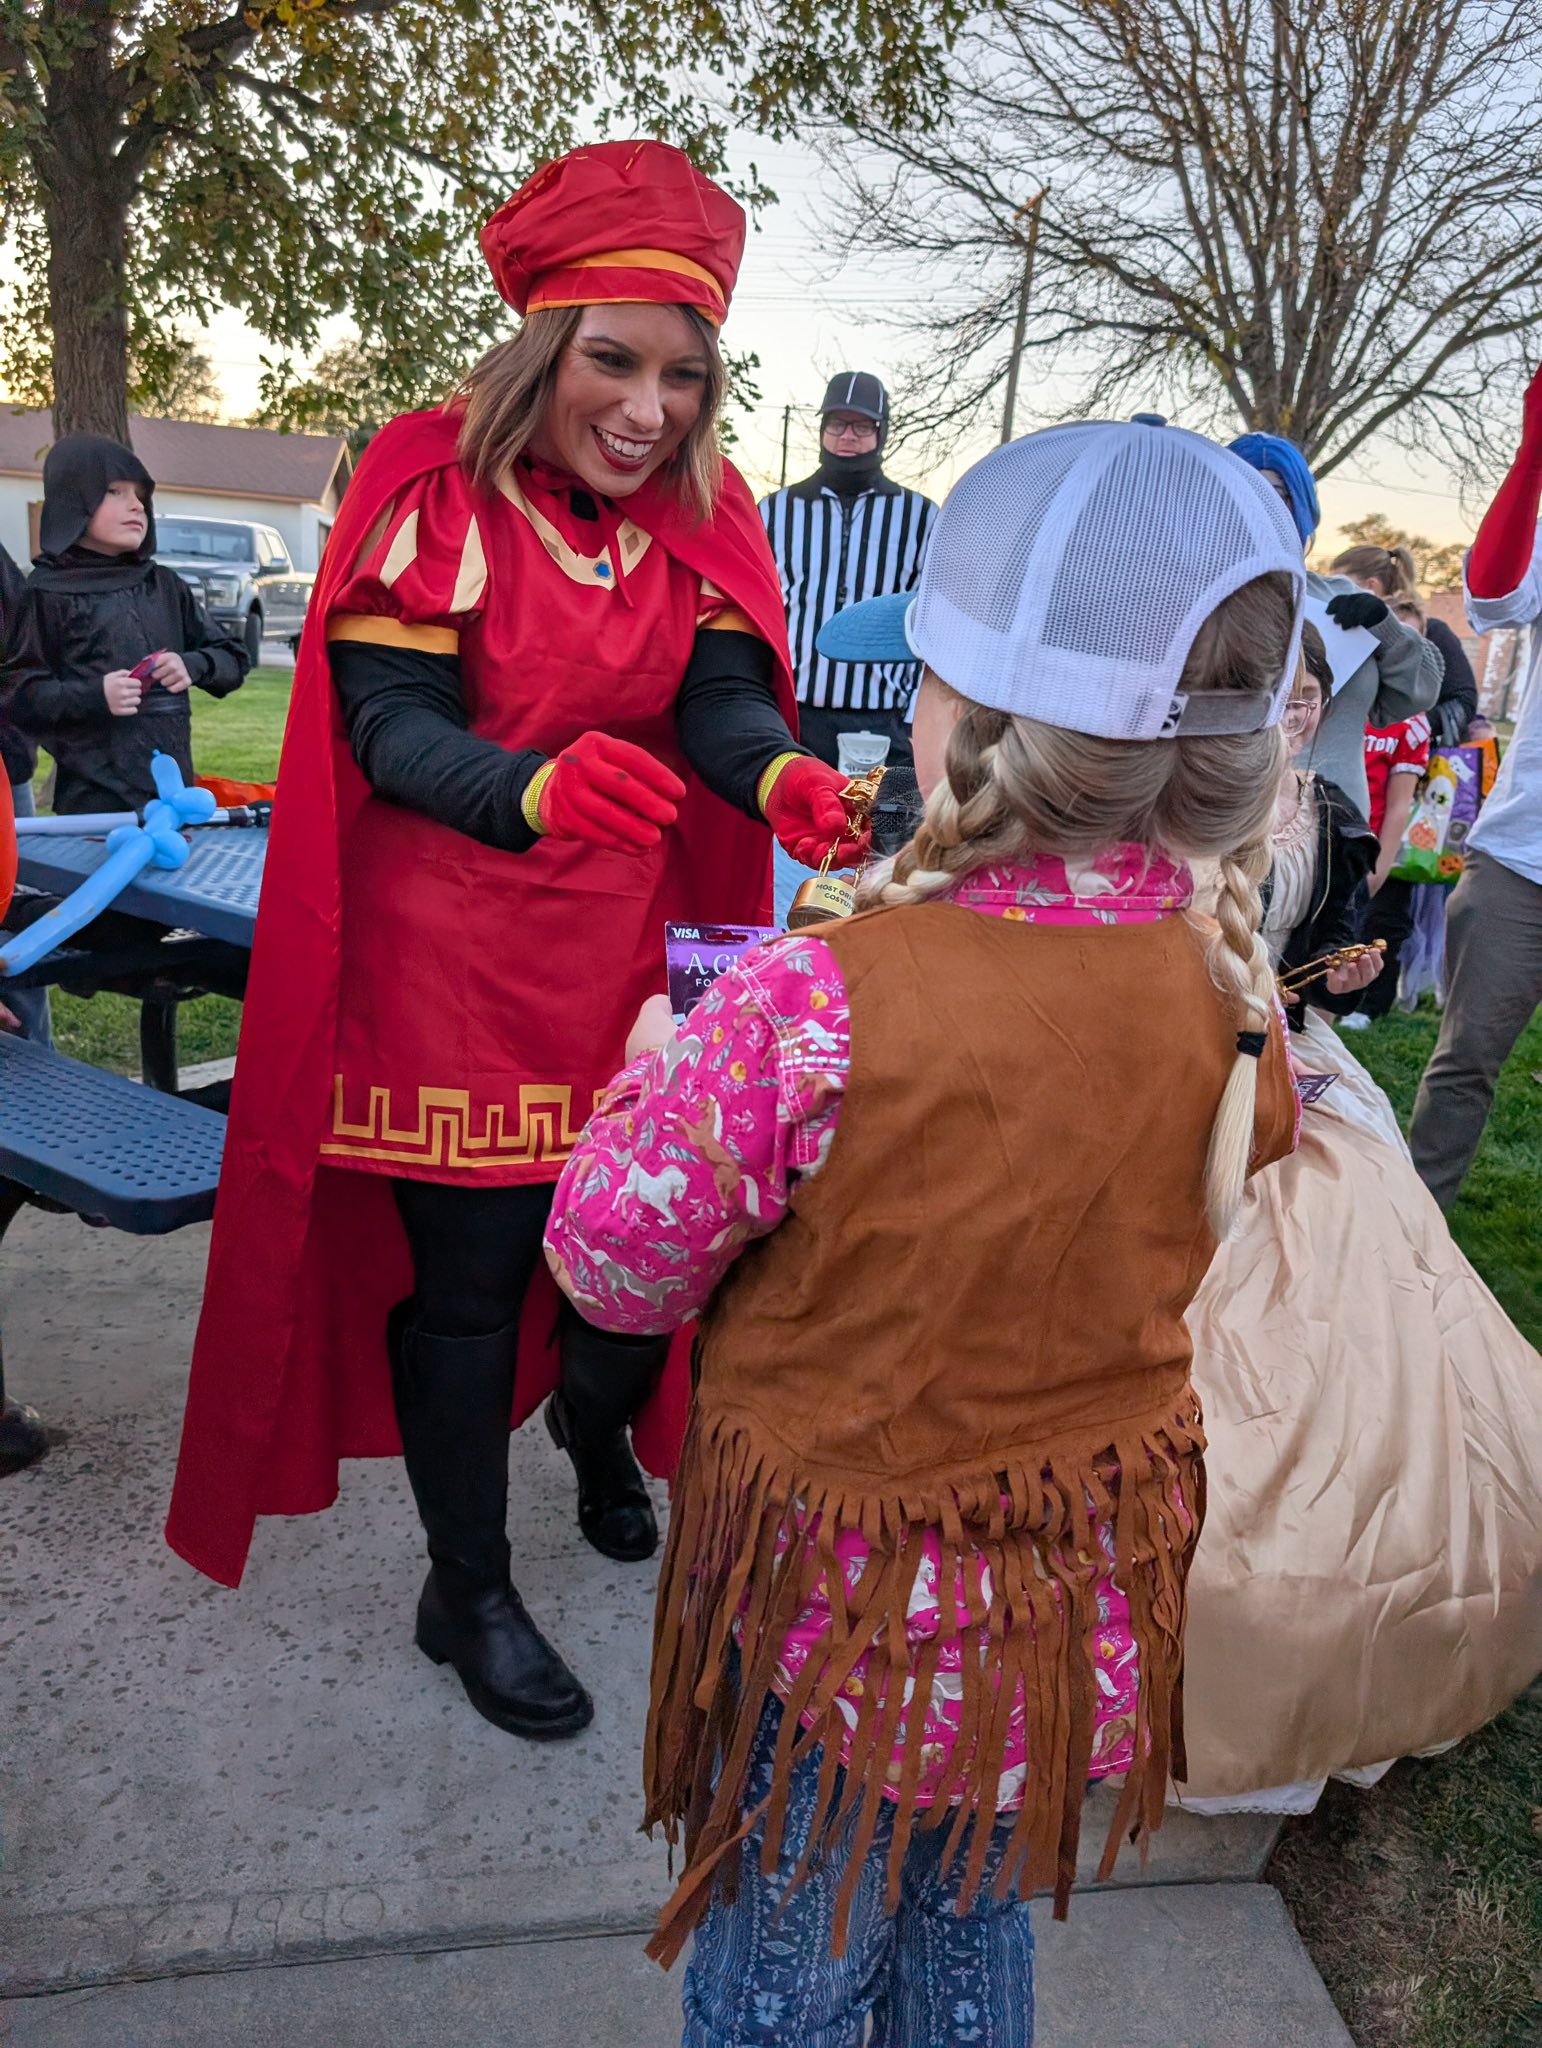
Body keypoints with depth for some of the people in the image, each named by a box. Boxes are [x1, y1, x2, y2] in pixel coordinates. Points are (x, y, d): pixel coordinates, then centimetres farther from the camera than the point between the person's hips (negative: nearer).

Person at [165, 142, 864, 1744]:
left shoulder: (700, 518, 4)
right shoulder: (431, 495, -10)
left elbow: (723, 697, -7)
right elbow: (390, 725, -19)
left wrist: (784, 780, -31)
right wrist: (536, 789, -40)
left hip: (632, 948, 5)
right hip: (453, 959, -4)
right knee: (467, 1271, 3)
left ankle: (596, 1429, 45)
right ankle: (466, 1595, 25)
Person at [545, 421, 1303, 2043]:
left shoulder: (810, 1009, -31)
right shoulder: (1225, 1001, -14)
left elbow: (612, 1268, -17)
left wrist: (655, 1064, 0)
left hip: (846, 1618, -5)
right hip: (1086, 1613, 5)